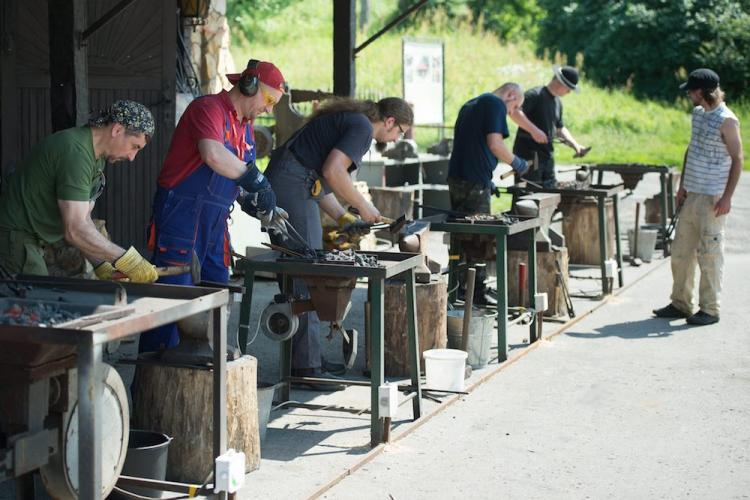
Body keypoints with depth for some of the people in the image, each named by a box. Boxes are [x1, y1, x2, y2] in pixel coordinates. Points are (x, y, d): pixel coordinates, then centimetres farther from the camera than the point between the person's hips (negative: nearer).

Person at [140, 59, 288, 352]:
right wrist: (256, 180, -21)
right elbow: (213, 155, -29)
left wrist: (256, 205, 4)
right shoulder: (209, 108, -10)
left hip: (215, 223, 9)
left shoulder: (245, 125, 19)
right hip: (181, 215, -9)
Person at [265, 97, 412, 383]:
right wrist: (363, 206, -6)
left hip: (275, 185, 11)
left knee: (293, 278, 13)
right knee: (306, 278, -8)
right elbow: (332, 171, -19)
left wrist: (344, 219, 14)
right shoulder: (362, 127, -6)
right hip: (294, 188, -10)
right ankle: (307, 367, -7)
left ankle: (298, 359, 18)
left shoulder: (348, 119, 25)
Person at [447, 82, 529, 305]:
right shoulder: (495, 104, -6)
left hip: (455, 178, 9)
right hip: (475, 183, -9)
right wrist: (516, 163, -3)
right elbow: (495, 144, -18)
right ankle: (478, 292, 1)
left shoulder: (470, 105, 23)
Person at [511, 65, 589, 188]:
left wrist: (576, 145, 12)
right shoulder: (535, 95, -11)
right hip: (529, 155, -9)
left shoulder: (558, 102, 17)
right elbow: (514, 112, -25)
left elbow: (559, 128, 27)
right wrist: (533, 130, -30)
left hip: (547, 156, 9)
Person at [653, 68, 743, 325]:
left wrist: (727, 197, -15)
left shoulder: (727, 121, -12)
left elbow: (737, 159, -12)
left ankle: (710, 309, 6)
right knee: (681, 251, 11)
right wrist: (682, 185, 18)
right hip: (692, 195, 8)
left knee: (709, 252, -3)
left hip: (713, 198, -8)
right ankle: (681, 303, 21)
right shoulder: (697, 113, 12)